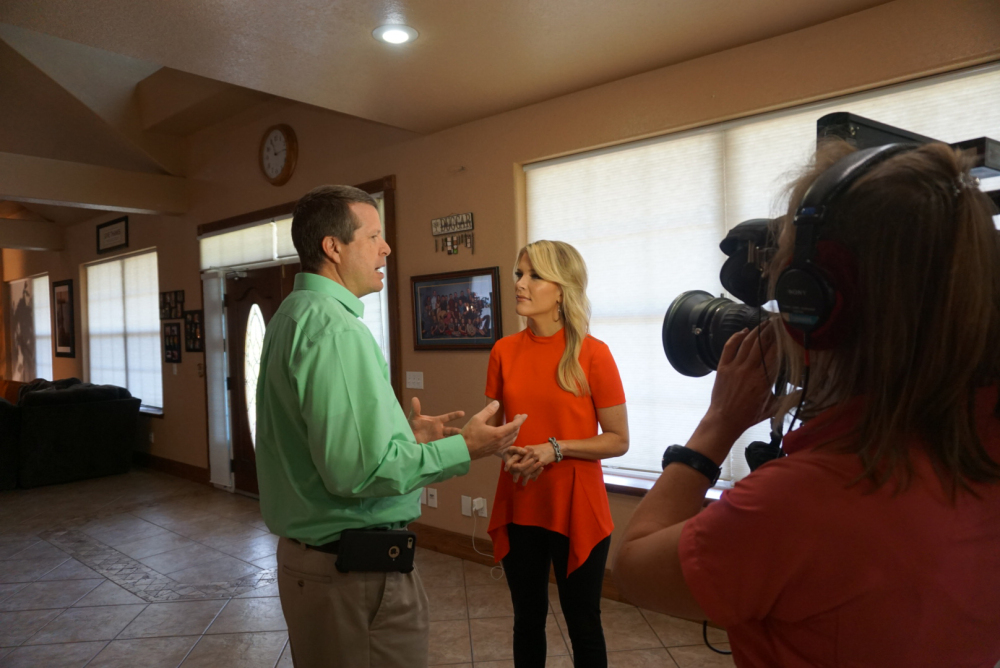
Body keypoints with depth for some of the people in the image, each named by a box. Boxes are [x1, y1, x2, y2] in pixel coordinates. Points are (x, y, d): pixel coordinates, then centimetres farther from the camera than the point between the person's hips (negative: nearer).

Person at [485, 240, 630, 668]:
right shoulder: (504, 351, 0)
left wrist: (556, 449, -18)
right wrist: (505, 452, -8)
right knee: (527, 616, 18)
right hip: (518, 507, 4)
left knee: (582, 621, 12)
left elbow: (618, 440, -7)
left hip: (577, 509, -3)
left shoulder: (592, 354, -11)